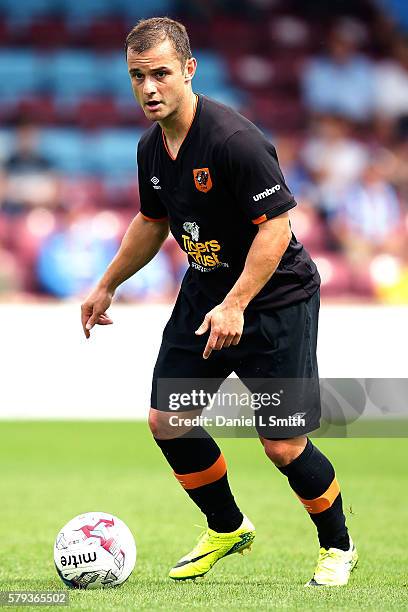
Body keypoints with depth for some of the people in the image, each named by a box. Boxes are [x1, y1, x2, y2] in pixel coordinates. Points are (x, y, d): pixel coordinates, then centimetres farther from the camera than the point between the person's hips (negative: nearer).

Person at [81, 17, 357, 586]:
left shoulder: (234, 139, -26)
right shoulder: (152, 145, 0)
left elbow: (276, 225, -25)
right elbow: (152, 221, 18)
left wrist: (235, 305, -29)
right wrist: (107, 286, 22)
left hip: (276, 300, -8)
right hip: (205, 292, 8)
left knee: (283, 447, -7)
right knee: (167, 422, 3)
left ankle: (337, 545, 19)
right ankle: (227, 529, 26)